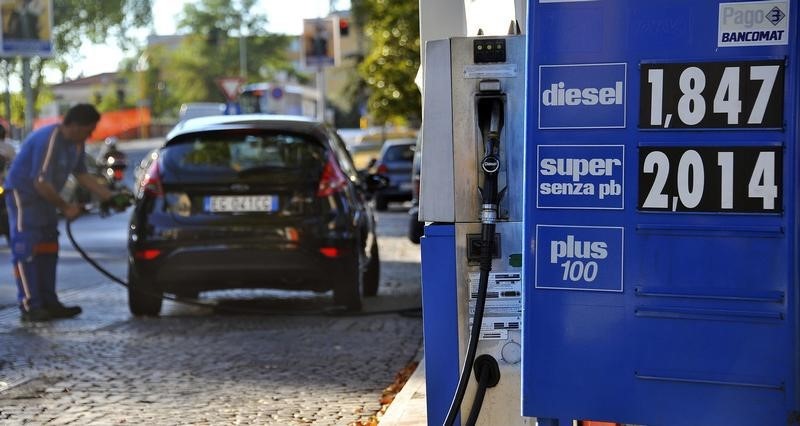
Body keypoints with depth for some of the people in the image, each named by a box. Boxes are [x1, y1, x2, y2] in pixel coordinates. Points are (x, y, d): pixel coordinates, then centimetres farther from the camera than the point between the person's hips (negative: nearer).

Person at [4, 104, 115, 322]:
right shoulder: (49, 140, -28)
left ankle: (48, 303, 13)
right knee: (26, 250, -10)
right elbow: (41, 183, -28)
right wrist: (66, 208, -19)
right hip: (23, 193, -9)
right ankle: (30, 307, -10)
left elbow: (81, 174, 9)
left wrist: (109, 197, 1)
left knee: (47, 249, 8)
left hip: (44, 195, 9)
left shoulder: (76, 143, 0)